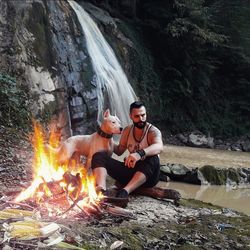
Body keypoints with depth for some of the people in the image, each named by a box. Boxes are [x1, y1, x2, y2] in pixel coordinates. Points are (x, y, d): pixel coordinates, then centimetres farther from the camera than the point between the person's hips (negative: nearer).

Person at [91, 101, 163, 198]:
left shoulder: (153, 131, -10)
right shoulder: (127, 131, 7)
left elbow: (159, 147, -34)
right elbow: (119, 151, 22)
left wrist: (140, 153, -52)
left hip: (147, 175, -5)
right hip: (130, 171, 5)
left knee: (153, 159, -39)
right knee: (99, 155, -10)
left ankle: (125, 192, -50)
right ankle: (101, 189, -40)